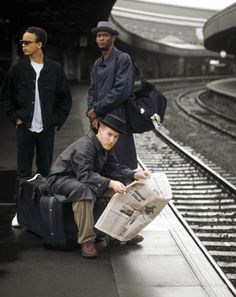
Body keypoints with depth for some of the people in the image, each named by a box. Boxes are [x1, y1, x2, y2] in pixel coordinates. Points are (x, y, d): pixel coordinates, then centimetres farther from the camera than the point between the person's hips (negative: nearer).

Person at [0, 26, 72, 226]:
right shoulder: (18, 69, 0)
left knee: (45, 170, 8)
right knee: (24, 171, 3)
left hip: (46, 129, 0)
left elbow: (65, 99, 6)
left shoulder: (54, 70, -2)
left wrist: (57, 120, -1)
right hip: (25, 127, 0)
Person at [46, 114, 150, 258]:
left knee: (121, 186, 2)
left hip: (81, 179, 9)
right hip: (61, 180, -9)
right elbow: (85, 174, -38)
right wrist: (110, 183, -49)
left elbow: (113, 168, 1)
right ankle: (87, 241, -37)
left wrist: (135, 174, -15)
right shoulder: (84, 146, -26)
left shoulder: (105, 147, 3)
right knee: (84, 190, -41)